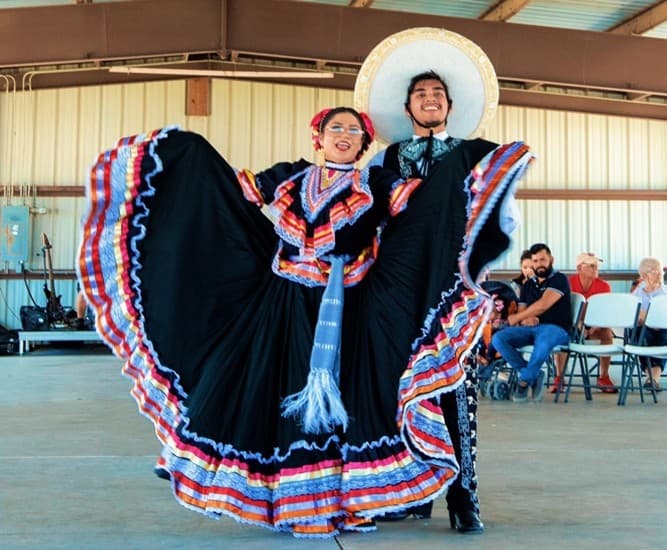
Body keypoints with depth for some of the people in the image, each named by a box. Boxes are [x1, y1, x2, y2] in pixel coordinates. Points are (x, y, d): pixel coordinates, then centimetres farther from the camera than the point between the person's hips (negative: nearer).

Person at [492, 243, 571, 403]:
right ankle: (533, 375, -15)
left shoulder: (559, 279, 3)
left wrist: (516, 318, -4)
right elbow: (521, 312, 16)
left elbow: (543, 305, -11)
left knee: (543, 341, -42)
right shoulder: (528, 285, 23)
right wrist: (524, 319, -10)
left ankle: (524, 380, -18)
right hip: (529, 329, 6)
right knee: (498, 339, -21)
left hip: (555, 328, -6)